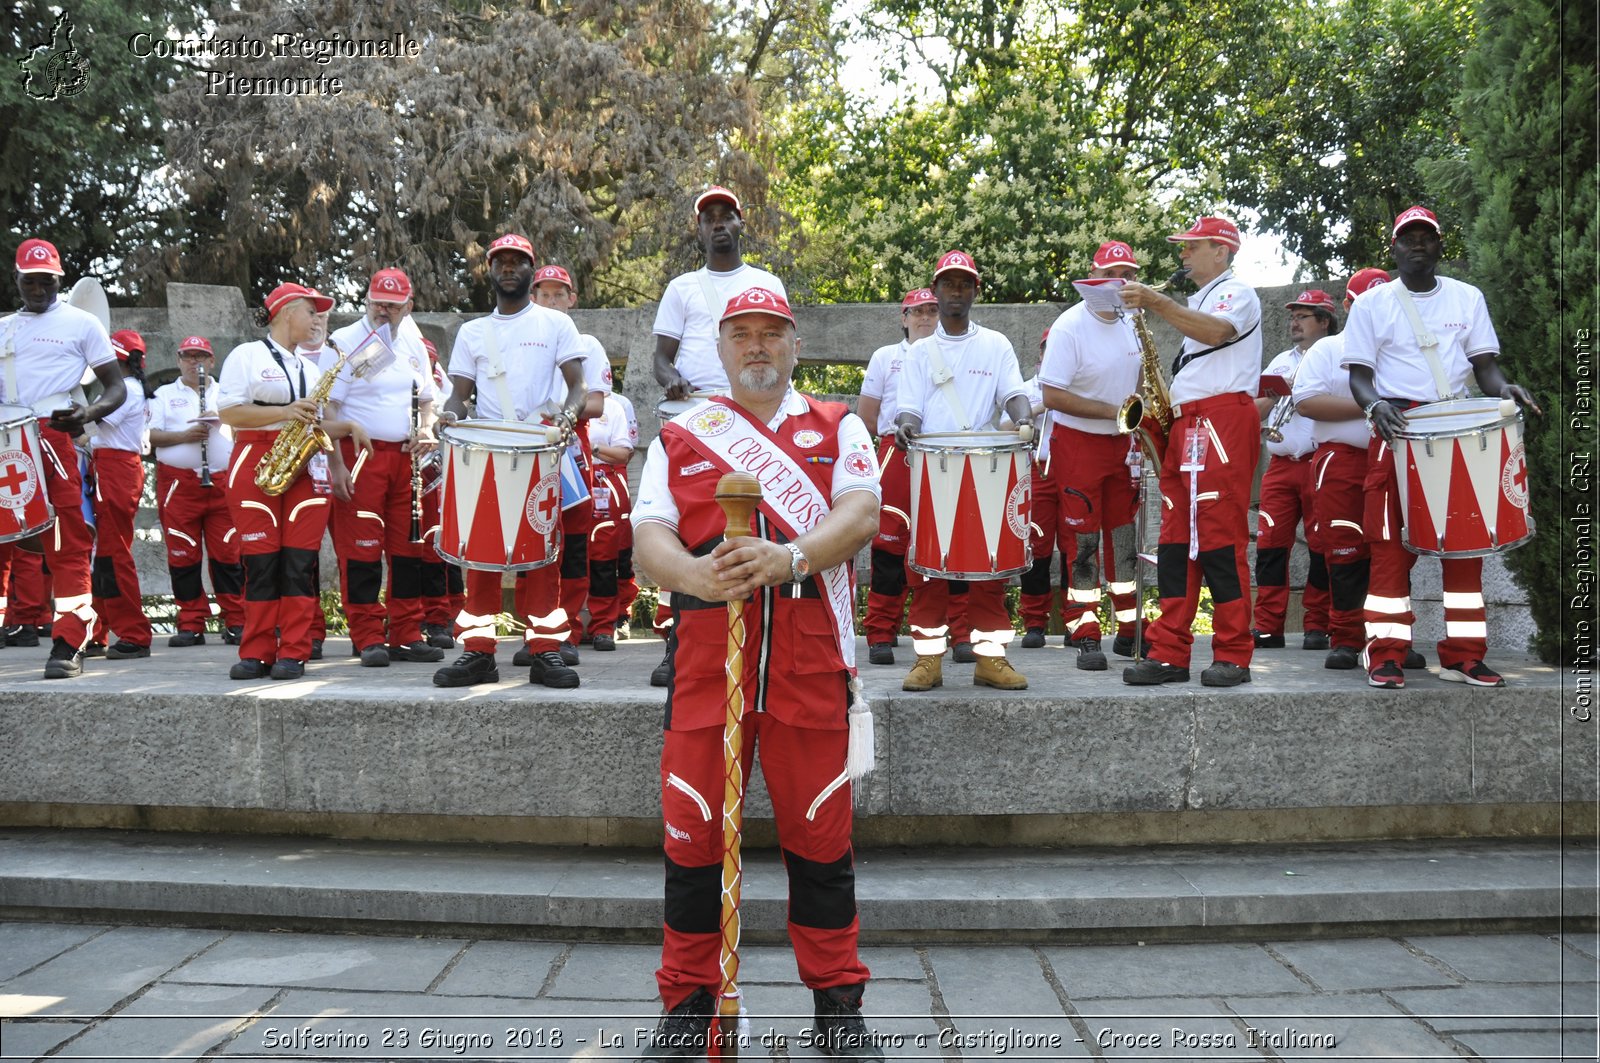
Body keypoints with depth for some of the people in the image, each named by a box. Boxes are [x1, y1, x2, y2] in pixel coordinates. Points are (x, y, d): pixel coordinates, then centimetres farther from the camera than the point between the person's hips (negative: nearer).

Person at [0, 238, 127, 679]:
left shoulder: (81, 323, 7)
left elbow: (116, 388, 4)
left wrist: (90, 412, -17)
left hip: (55, 439, -5)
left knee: (68, 544, -6)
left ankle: (68, 646, -6)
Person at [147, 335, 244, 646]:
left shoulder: (226, 394, 19)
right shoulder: (163, 395, 15)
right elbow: (151, 436, 4)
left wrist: (223, 419, -6)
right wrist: (184, 436, -12)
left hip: (223, 483, 0)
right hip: (178, 482, 0)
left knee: (228, 554, -4)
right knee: (183, 556, -2)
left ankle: (236, 623, 0)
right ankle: (191, 625, 3)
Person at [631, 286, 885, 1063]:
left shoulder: (837, 428, 12)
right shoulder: (679, 436, 14)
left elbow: (861, 515, -4)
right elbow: (649, 534, 1)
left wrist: (787, 558, -25)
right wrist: (694, 575, -23)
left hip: (811, 659, 0)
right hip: (706, 656, 1)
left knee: (821, 832, 4)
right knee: (693, 831, 3)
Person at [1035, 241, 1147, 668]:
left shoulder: (1131, 325, 7)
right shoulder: (1069, 327, -14)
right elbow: (1052, 396, -20)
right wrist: (1112, 411, -22)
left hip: (1121, 444, 6)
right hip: (1077, 443, -6)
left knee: (1126, 537, 8)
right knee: (1081, 541, -5)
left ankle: (1129, 631, 16)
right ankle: (1085, 638, -2)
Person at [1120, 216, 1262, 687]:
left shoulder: (1238, 293, 2)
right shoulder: (1195, 302, 28)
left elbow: (1214, 332, -20)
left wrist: (1155, 303, -24)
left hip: (1224, 419, -9)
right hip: (1185, 423, 9)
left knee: (1220, 539, -11)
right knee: (1175, 540, 3)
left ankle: (1233, 656, -6)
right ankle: (1169, 653, 3)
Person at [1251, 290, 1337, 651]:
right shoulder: (1281, 362, 22)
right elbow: (1256, 409, 17)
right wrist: (1276, 391, -1)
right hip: (1280, 465, 5)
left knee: (1322, 547, -2)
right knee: (1270, 544, -1)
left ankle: (1317, 626, 6)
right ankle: (1268, 626, 3)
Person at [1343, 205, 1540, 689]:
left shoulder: (1467, 298, 13)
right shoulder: (1372, 304, 5)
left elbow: (1485, 363, 10)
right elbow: (1359, 375, 1)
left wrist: (1503, 388, -13)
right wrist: (1375, 403, -21)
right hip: (1397, 430, -3)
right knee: (1392, 543, -7)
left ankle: (1463, 654, 7)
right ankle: (1386, 655, -4)